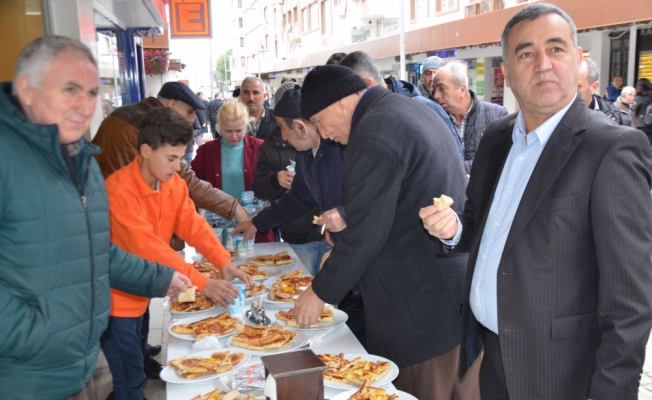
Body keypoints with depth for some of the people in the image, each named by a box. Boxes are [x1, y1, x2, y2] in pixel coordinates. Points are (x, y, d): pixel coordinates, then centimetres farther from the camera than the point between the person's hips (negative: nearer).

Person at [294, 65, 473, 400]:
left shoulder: (374, 134, -20)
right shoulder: (414, 108, 10)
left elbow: (365, 233, -21)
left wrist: (320, 293, -8)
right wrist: (347, 222, 16)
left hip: (418, 305, -10)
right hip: (450, 287, 10)